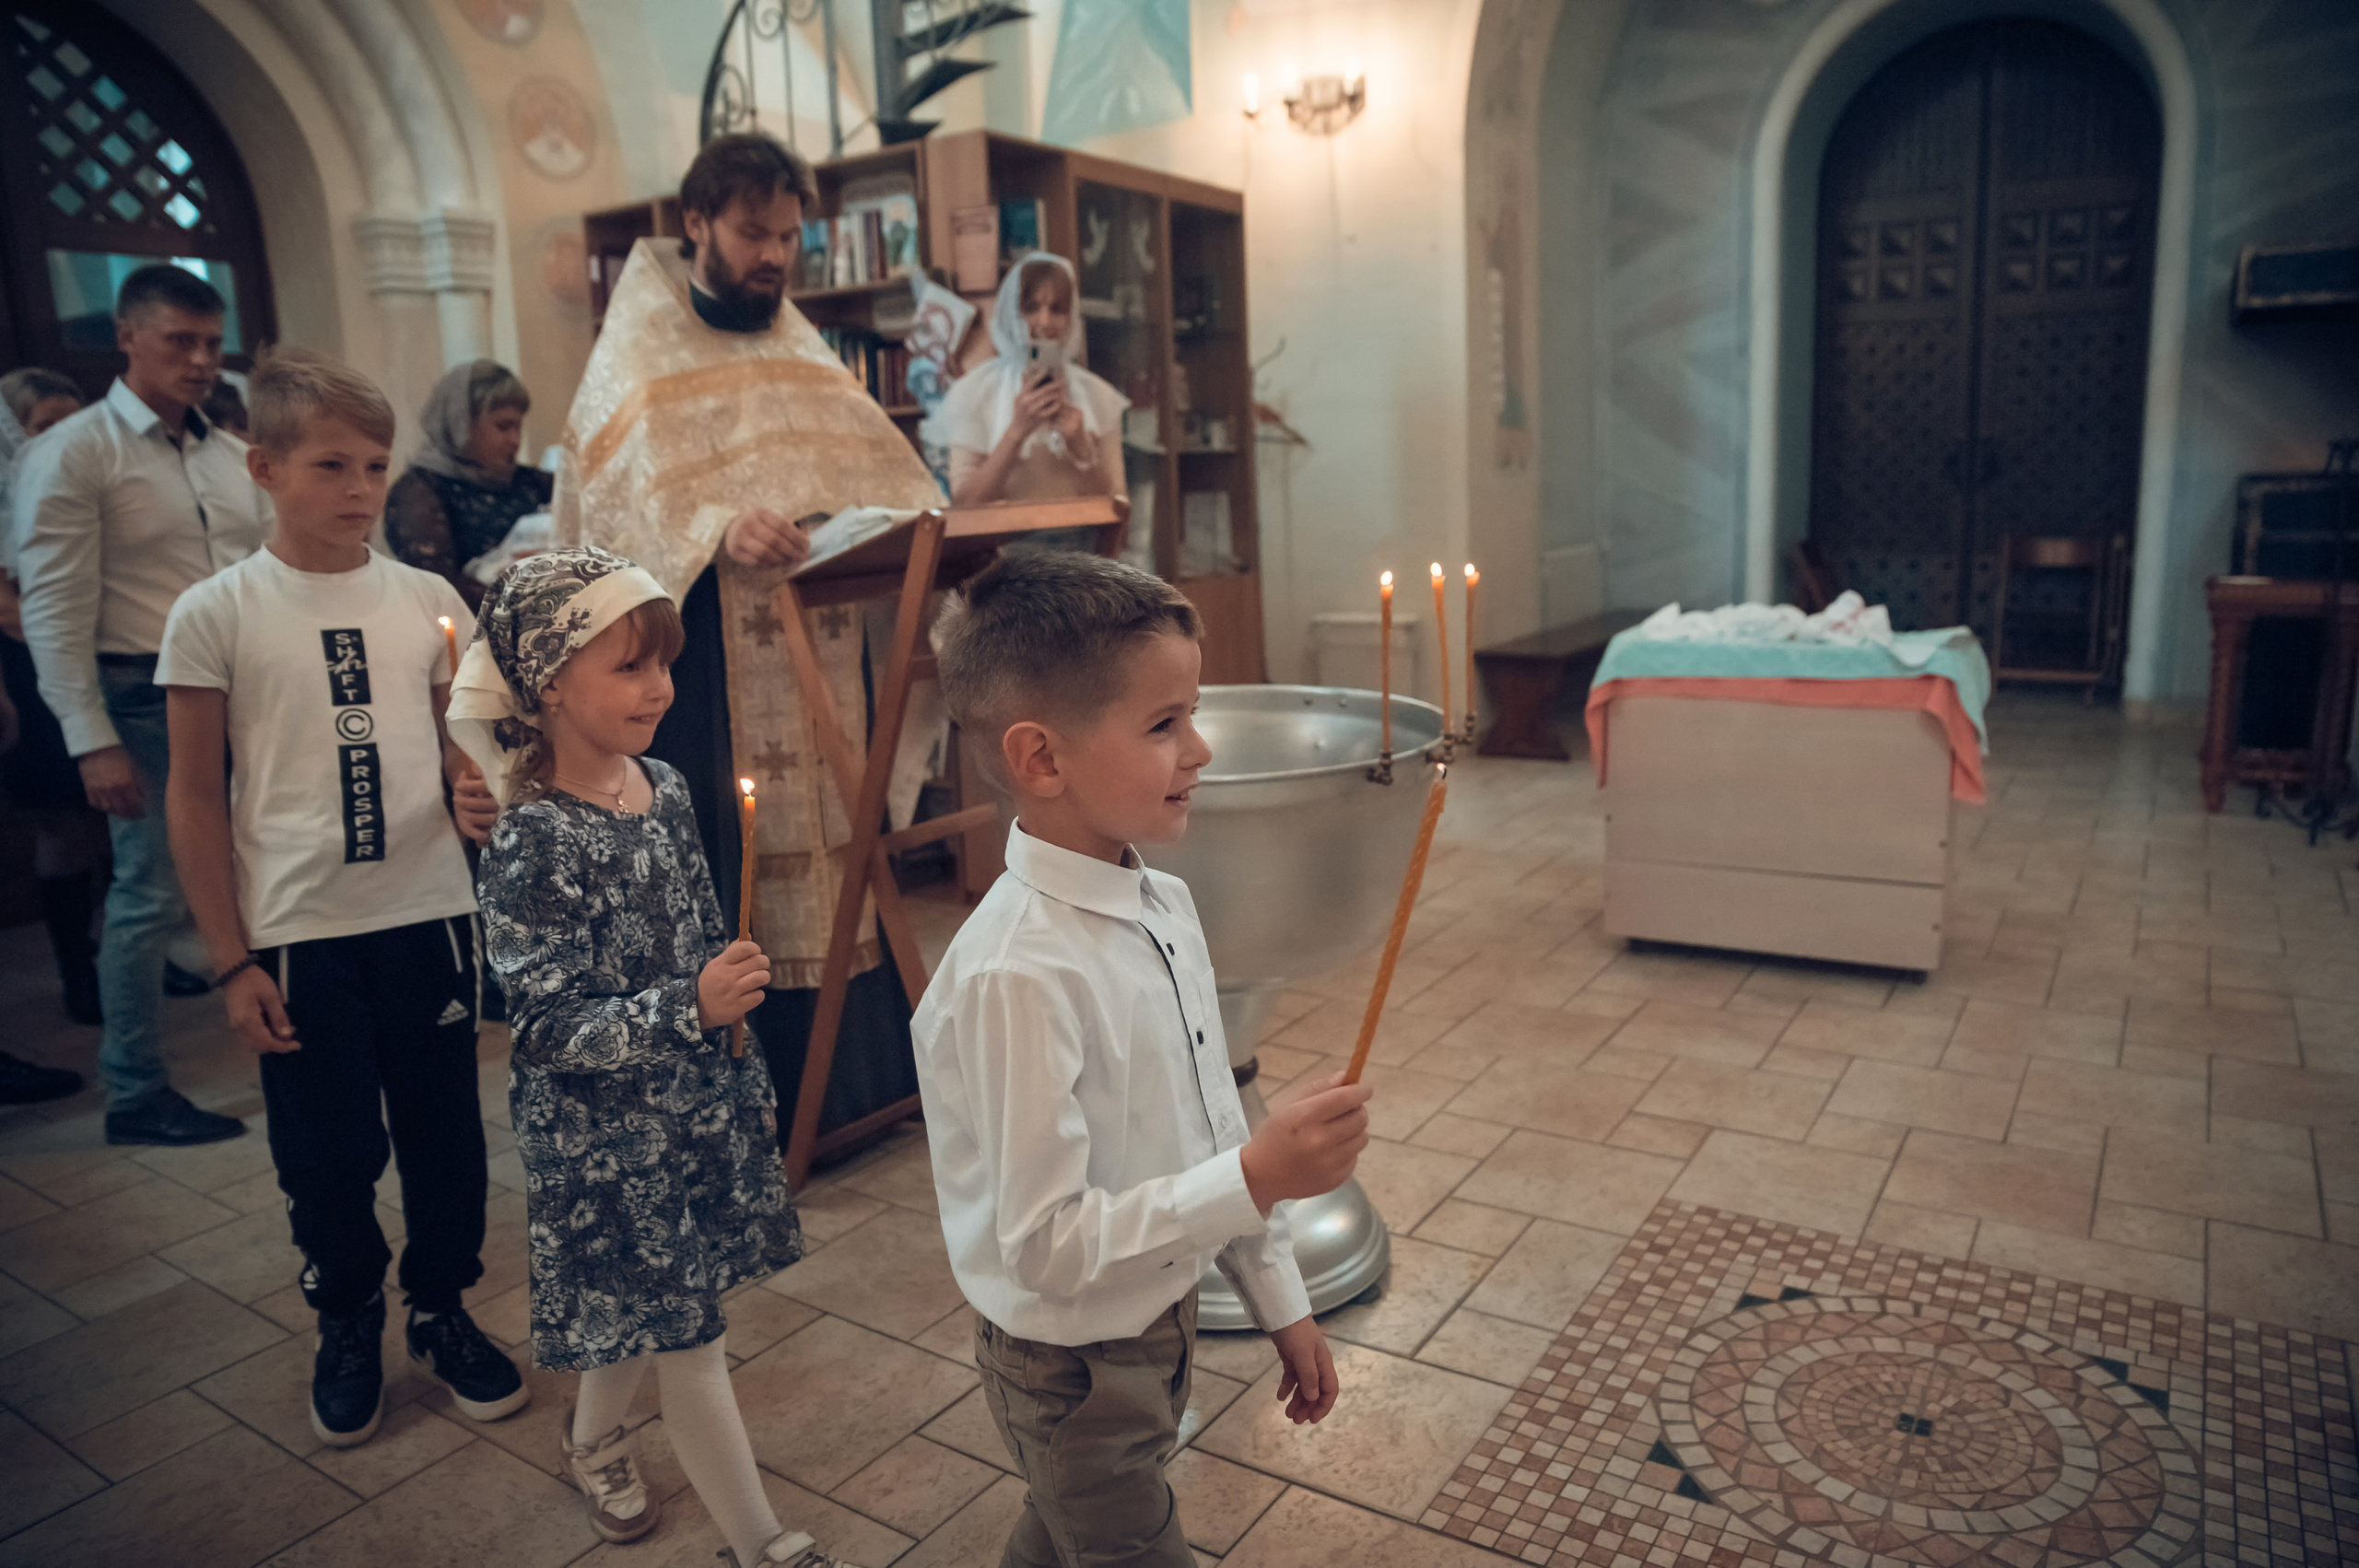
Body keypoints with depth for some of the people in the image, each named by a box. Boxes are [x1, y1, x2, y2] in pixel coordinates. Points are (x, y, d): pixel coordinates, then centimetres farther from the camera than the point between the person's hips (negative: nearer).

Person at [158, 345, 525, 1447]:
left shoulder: (426, 600, 3)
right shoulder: (214, 615, -4)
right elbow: (195, 799, 0)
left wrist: (476, 795, -10)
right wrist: (232, 960, -3)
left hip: (428, 912, 2)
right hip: (296, 932, -2)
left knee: (444, 1131, 10)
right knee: (325, 1152, 9)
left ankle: (441, 1311, 32)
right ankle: (348, 1326, 33)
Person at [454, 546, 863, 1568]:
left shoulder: (664, 789, -2)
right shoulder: (534, 844, -23)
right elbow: (547, 1030, -22)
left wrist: (739, 1082, 18)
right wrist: (690, 1007, -34)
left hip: (694, 1108, 7)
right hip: (603, 1141, -6)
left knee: (637, 1310, 25)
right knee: (688, 1343, 5)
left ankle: (593, 1443, 53)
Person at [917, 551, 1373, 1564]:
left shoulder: (1164, 903, -6)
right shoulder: (1017, 976, -32)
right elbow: (1045, 1245, -29)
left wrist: (1279, 1302, 10)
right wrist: (1258, 1176, -34)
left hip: (1159, 1318, 8)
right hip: (1073, 1366, -7)